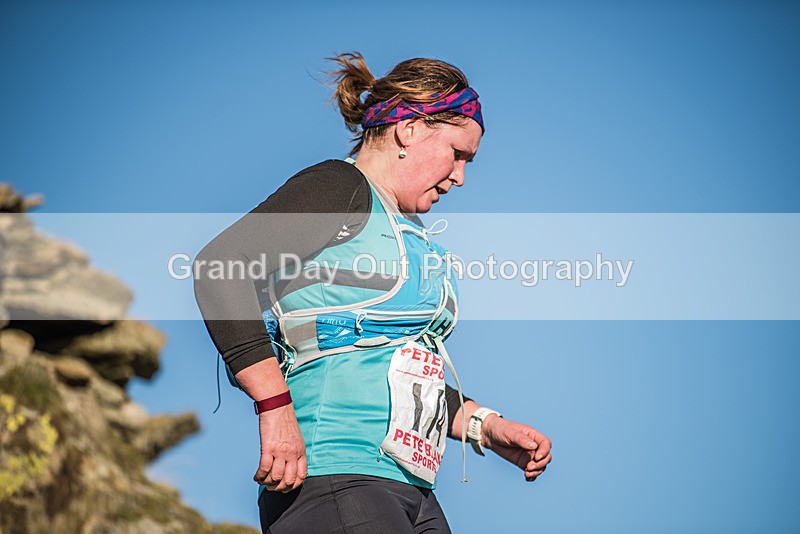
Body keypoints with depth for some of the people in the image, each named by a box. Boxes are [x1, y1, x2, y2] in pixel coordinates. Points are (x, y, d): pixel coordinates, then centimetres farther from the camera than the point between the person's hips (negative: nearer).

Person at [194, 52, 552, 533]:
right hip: (331, 478, -9)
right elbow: (218, 267, -17)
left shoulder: (411, 234, 24)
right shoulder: (339, 187, -3)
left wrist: (485, 425, 15)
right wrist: (275, 408, -22)